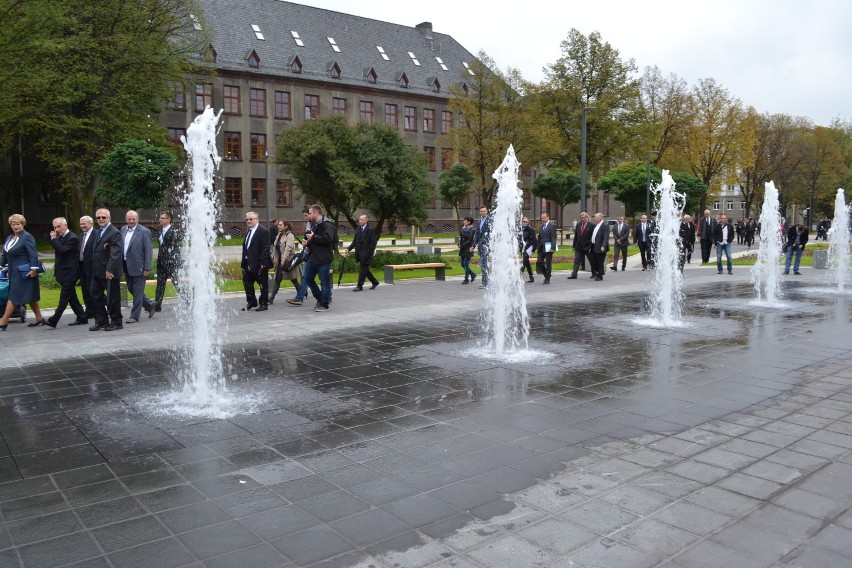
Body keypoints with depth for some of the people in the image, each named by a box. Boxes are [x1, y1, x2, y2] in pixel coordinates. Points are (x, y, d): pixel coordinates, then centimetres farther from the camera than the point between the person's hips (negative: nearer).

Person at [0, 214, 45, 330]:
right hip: (13, 272, 8)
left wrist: (34, 269, -22)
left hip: (23, 272, -8)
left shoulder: (27, 237, -10)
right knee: (29, 296, 12)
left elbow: (33, 254, -17)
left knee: (13, 296, -6)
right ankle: (39, 318, 18)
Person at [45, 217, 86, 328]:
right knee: (71, 297, 12)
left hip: (69, 274, -9)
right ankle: (81, 317, 18)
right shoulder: (60, 238, 14)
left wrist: (54, 239, -17)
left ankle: (53, 320, -8)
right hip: (63, 273, 9)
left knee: (64, 297, -7)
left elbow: (62, 251, -26)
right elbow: (58, 254, 21)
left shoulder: (73, 238, -13)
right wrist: (56, 271, 18)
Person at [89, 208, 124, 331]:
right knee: (94, 295, 11)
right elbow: (96, 251, 18)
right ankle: (101, 321, 20)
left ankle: (116, 322, 14)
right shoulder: (97, 232, 15)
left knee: (112, 297, 1)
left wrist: (110, 270, -25)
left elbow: (115, 254, -21)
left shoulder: (115, 233, -13)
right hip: (97, 271, 9)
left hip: (110, 272, -9)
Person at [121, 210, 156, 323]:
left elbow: (149, 251, -12)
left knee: (137, 292, 1)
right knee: (131, 289, 16)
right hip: (126, 266, 7)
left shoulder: (144, 231, -10)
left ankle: (134, 316, 9)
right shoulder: (123, 229, 9)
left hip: (138, 266, -7)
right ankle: (150, 305, 32)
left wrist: (147, 268, -15)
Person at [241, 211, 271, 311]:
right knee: (247, 283, 13)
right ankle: (251, 302, 26)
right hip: (248, 264, 9)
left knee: (263, 284, 2)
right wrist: (244, 262, 12)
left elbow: (265, 248, -17)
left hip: (259, 264, -9)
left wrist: (263, 263, -21)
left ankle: (264, 304, 12)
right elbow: (246, 247, 16)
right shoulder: (249, 232, 15)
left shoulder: (263, 231, -12)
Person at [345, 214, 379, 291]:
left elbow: (373, 242, -12)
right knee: (365, 270, 14)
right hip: (359, 254, 8)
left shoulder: (370, 230, -9)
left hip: (366, 254, -7)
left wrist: (368, 252, -16)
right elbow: (355, 241, 14)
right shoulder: (358, 229, 12)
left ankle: (360, 286, 1)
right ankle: (375, 282, 27)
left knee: (363, 270, -4)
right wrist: (349, 249, 3)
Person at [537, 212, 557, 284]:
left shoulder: (552, 226, -7)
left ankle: (547, 279, 9)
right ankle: (546, 275, 19)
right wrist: (538, 246, 9)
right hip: (541, 248, 6)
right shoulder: (542, 226, 14)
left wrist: (552, 247, -20)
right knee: (539, 262, 0)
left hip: (548, 248, -6)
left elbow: (553, 237, -13)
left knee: (548, 264, 1)